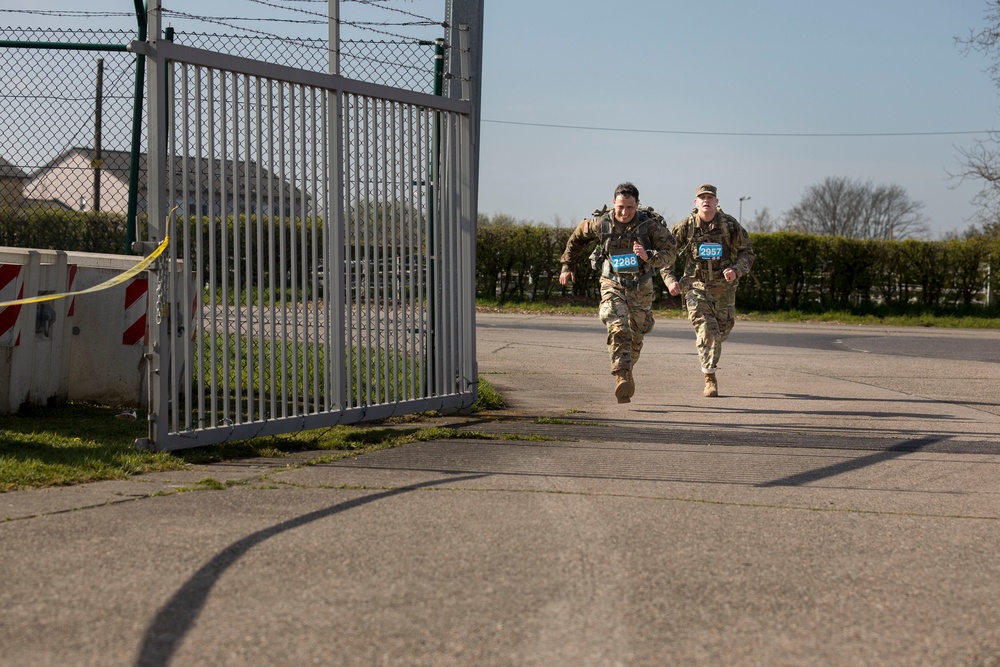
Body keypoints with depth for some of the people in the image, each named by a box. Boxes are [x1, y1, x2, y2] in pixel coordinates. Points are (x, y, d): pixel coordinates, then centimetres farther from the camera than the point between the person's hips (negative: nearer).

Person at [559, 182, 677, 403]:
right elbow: (577, 237, 7)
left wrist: (648, 256, -36)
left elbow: (671, 252, -17)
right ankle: (622, 378, -31)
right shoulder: (600, 223, -13)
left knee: (636, 334, 17)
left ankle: (626, 370, 45)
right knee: (618, 329, -24)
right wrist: (567, 265, 11)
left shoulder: (650, 223, -17)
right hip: (613, 285, -1)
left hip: (641, 287, 2)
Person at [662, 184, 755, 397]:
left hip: (724, 286, 2)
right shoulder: (685, 227, -8)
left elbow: (747, 252, 0)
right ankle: (710, 379, -7)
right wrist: (670, 279, -9)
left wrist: (737, 270, -19)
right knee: (706, 331, -13)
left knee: (722, 332, 13)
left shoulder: (730, 225, -7)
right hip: (696, 286, -2)